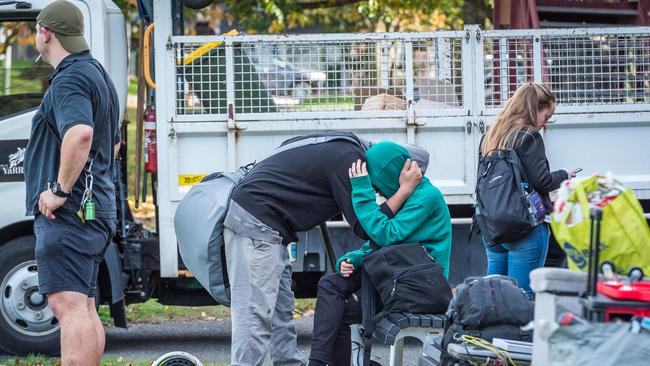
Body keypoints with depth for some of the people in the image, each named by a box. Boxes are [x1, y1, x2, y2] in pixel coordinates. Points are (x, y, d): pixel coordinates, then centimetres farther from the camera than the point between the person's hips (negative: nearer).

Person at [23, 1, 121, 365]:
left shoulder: (70, 79, -13)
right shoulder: (98, 74, 21)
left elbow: (80, 133, -32)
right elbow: (113, 142, 33)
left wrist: (60, 189, -25)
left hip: (67, 212, -11)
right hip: (98, 210, 11)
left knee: (69, 306, -15)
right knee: (85, 308, 13)